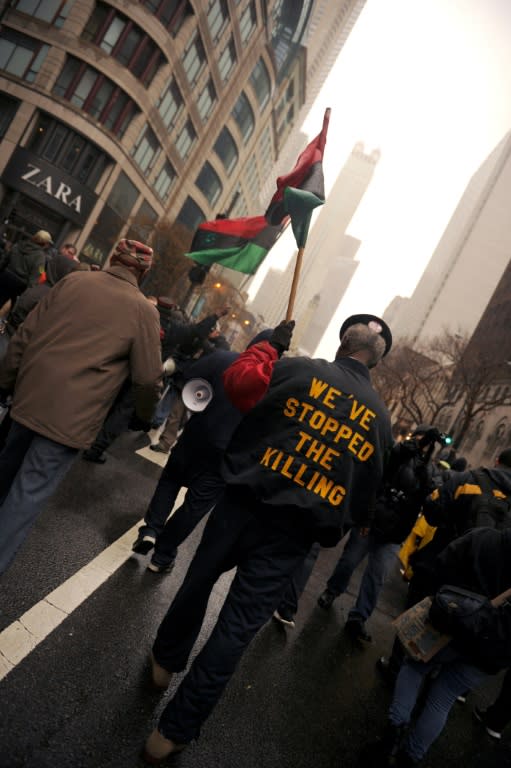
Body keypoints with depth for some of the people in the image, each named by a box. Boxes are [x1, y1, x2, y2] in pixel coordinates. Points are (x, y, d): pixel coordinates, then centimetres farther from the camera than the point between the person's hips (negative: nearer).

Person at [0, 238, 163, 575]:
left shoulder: (73, 280, 2)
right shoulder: (144, 311, -8)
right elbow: (149, 377, -7)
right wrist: (145, 414, 12)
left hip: (31, 395, 5)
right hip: (73, 417, -5)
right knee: (29, 493, 5)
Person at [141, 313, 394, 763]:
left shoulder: (299, 369, -6)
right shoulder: (380, 416, 2)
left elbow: (237, 382, 1)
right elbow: (367, 490, 8)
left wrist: (270, 344, 12)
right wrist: (329, 525, 21)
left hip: (245, 502, 0)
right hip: (294, 533, 1)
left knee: (199, 580, 25)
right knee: (238, 629, 8)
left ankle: (165, 661, 48)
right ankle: (175, 731, 20)